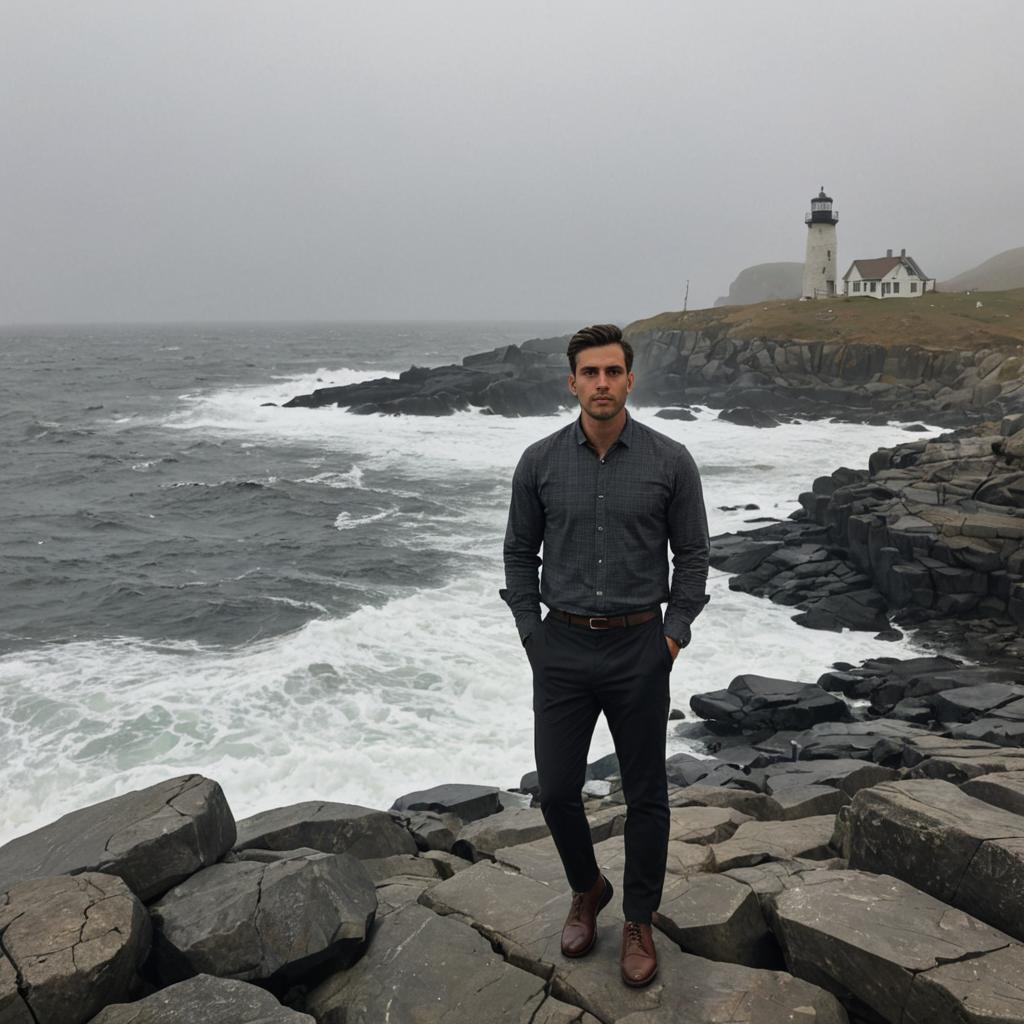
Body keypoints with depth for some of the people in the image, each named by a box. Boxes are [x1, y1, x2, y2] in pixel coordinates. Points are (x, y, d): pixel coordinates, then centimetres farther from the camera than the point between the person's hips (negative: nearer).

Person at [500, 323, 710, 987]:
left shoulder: (670, 461, -6)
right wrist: (530, 633, 2)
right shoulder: (540, 461, -2)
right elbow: (520, 552, 7)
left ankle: (639, 923, 30)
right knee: (557, 790, 7)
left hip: (638, 649, -1)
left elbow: (692, 555, 1)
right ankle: (588, 890, 37)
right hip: (562, 649, 1)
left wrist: (673, 635, -5)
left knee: (645, 794, 9)